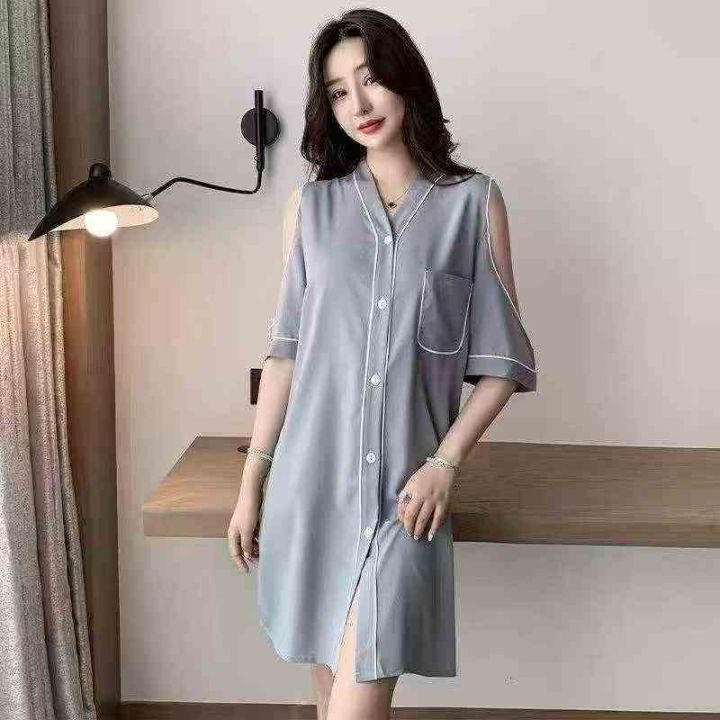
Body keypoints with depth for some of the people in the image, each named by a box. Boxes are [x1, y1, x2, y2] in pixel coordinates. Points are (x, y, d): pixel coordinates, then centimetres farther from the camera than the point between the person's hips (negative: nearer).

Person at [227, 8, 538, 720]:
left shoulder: (473, 202, 2)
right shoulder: (311, 204, 8)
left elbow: (501, 361, 2)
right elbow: (285, 349, 9)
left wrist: (444, 463, -9)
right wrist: (251, 483, 7)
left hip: (405, 486, -2)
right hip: (312, 476, 3)